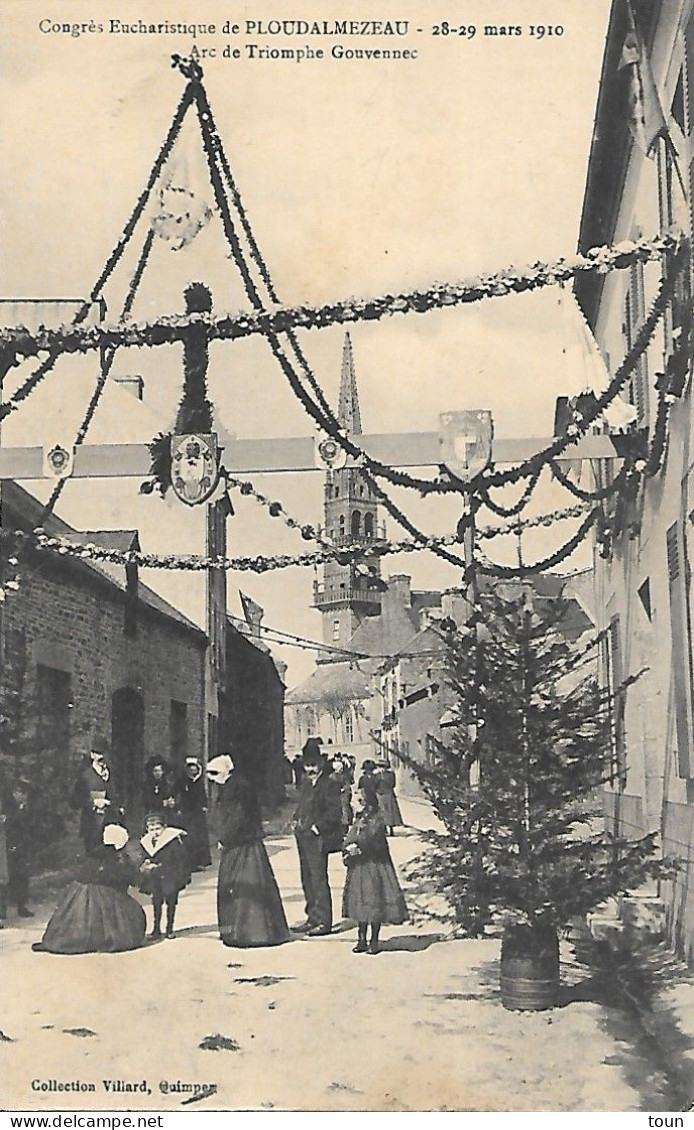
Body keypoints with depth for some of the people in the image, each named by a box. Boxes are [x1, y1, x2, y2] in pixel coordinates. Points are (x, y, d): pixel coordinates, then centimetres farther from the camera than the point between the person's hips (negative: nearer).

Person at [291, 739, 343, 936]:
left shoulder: (329, 785, -10)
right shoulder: (306, 783, 15)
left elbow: (335, 812, -15)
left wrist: (317, 826, -19)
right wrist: (296, 820, 8)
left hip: (317, 839, -9)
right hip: (303, 837, 9)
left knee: (319, 880, -7)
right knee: (307, 880, 14)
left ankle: (324, 921, -2)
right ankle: (313, 918, 23)